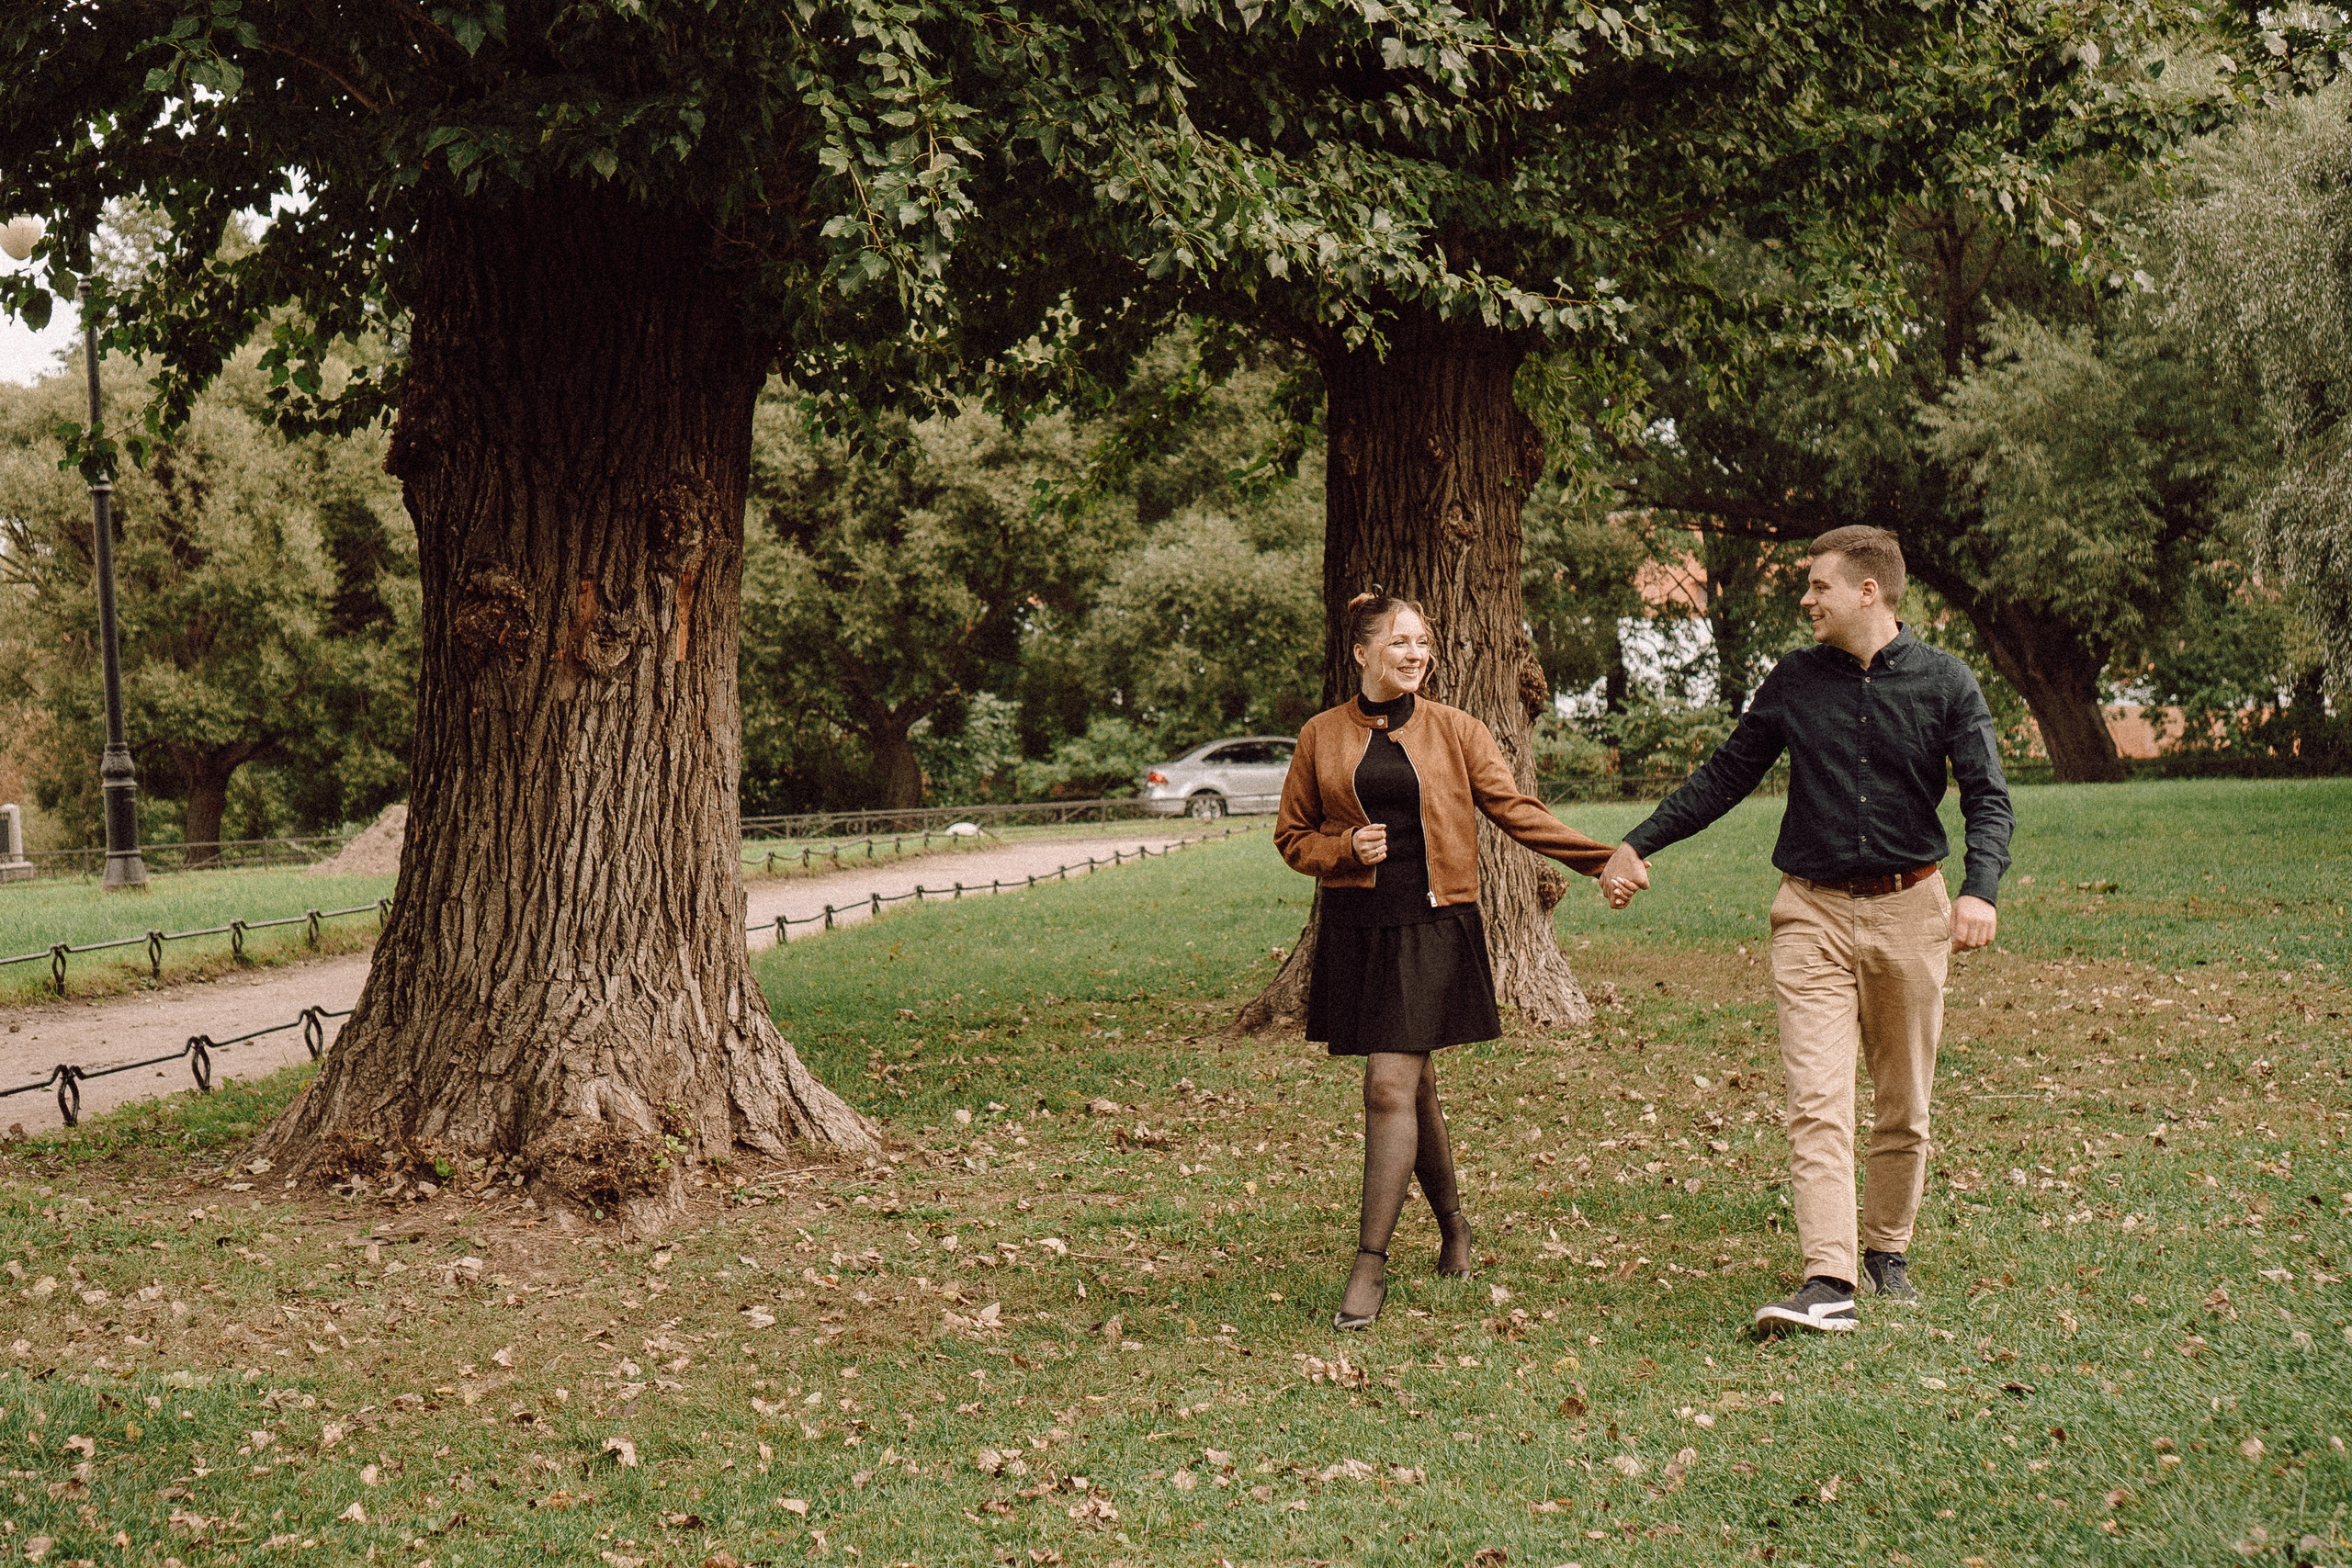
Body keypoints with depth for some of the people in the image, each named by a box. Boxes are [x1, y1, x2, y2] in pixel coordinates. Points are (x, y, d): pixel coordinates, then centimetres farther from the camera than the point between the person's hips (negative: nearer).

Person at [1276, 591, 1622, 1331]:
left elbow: (1516, 810, 2)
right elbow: (1292, 836, 12)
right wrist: (1347, 848, -8)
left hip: (1432, 927, -2)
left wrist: (1601, 857, -7)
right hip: (1354, 928, 2)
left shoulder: (1455, 731, 4)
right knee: (1414, 1084, 10)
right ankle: (1453, 1225, 32)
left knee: (1390, 1087, -11)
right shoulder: (1321, 737, 6)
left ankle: (1371, 1264, -8)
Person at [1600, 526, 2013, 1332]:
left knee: (1903, 1106, 10)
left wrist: (1979, 889, -21)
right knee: (1817, 1101, -12)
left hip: (1909, 909, 0)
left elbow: (1988, 798, -4)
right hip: (1813, 911, 0)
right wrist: (1637, 845, 11)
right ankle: (1829, 1282, -19)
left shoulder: (1945, 683, 0)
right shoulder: (1795, 680, 6)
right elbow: (1724, 777, 15)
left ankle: (1888, 1250, 28)